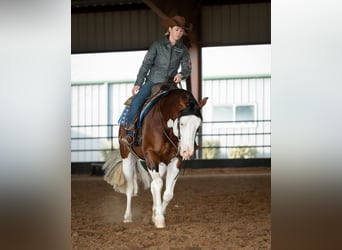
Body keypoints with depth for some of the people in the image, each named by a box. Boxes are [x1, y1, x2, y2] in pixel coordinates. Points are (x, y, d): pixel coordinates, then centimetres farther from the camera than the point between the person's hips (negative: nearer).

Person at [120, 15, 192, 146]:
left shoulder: (183, 49, 6)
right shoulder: (158, 45, 0)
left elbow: (187, 68, 10)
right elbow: (146, 64, 0)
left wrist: (181, 74, -14)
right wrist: (138, 84, -5)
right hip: (153, 81, -2)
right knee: (136, 101, -27)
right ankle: (129, 134, -30)